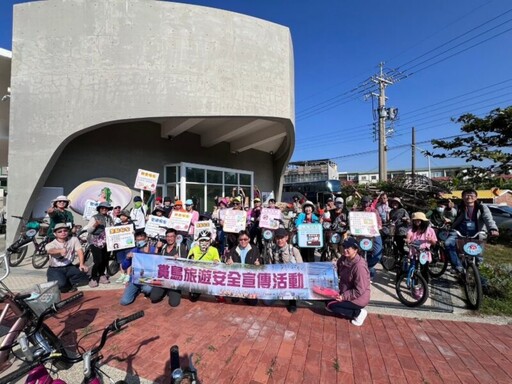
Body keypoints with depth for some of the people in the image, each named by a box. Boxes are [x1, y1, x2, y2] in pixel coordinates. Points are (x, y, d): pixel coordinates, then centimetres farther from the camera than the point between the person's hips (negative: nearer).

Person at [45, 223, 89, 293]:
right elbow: (50, 251, -36)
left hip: (69, 267, 3)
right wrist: (60, 251, -61)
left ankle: (68, 282, 1)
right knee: (60, 284, -30)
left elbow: (80, 251, -12)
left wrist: (81, 264, -28)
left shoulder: (74, 239, -5)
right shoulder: (51, 244, -12)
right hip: (55, 269, -3)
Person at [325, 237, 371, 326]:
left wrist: (344, 296, -26)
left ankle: (358, 313, -1)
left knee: (330, 306, -15)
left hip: (358, 298, -8)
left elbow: (359, 291, -26)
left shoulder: (359, 266, -28)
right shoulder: (343, 259, -4)